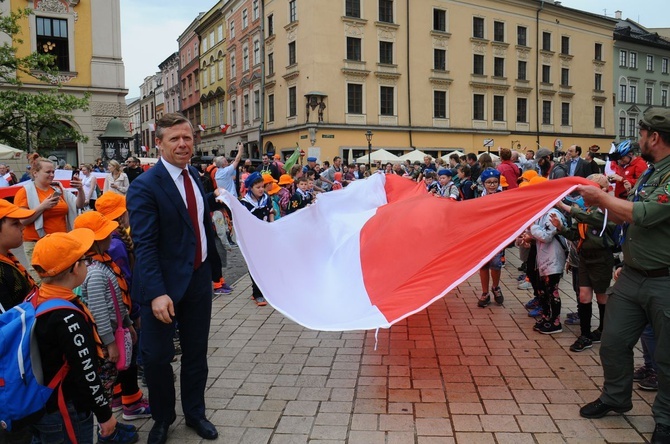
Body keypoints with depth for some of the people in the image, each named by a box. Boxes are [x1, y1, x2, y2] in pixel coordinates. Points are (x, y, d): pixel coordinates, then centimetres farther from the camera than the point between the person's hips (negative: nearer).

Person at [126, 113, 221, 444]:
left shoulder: (195, 176, 6)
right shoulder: (145, 186, -15)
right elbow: (144, 244, -19)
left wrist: (213, 267, 11)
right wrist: (156, 293, -26)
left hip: (199, 279, 6)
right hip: (165, 285, -5)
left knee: (196, 353, 17)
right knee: (157, 357, 8)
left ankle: (195, 413, 37)